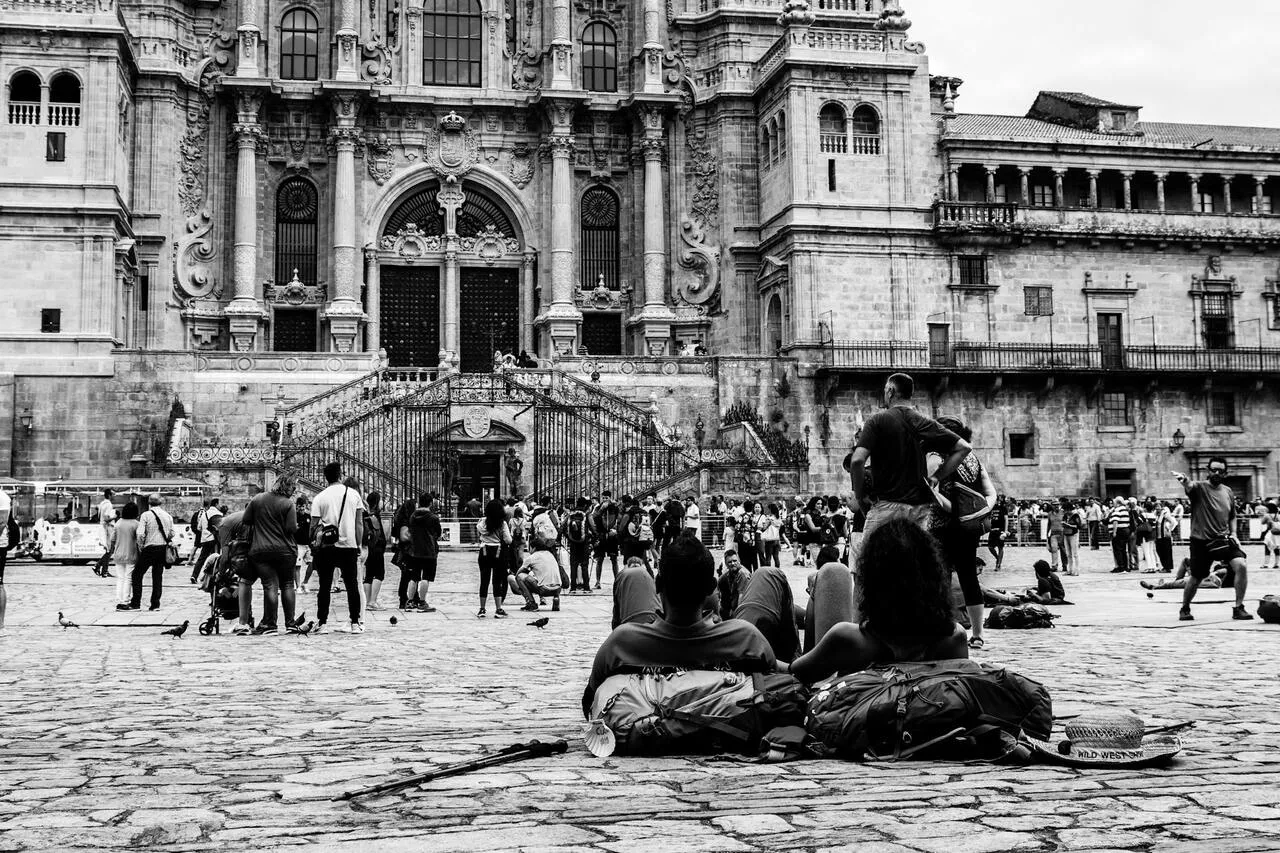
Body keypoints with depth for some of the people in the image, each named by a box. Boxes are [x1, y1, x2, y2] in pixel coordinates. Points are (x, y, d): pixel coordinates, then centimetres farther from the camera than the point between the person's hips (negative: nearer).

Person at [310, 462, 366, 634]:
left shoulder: (320, 498, -2)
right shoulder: (353, 494, 2)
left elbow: (314, 526, -3)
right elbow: (359, 524, 3)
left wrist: (313, 546, 9)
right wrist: (358, 545, 9)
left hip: (326, 547, -1)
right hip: (349, 545, 1)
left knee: (325, 586, 7)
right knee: (352, 585, 7)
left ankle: (322, 623, 6)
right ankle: (355, 623, 6)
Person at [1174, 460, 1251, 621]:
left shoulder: (1228, 492, 8)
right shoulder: (1200, 488, -8)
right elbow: (1190, 486, -34)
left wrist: (1233, 533, 4)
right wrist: (1185, 480, -58)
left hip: (1223, 539, 3)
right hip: (1201, 541, -3)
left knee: (1241, 566, -18)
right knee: (1196, 578, 5)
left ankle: (1238, 608, -5)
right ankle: (1185, 608, 33)